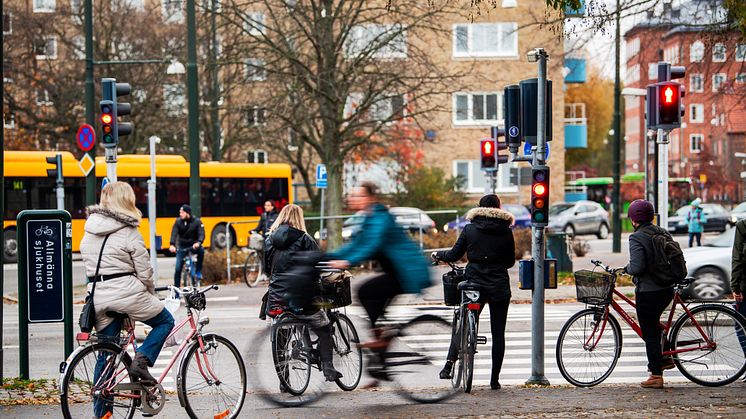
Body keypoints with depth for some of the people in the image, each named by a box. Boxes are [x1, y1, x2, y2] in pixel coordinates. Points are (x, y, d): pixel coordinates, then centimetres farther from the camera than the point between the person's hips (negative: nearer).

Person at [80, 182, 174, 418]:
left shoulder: (90, 229, 10)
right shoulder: (128, 232, -8)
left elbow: (88, 262, 14)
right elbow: (144, 272, -6)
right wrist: (151, 295, 11)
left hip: (97, 295, 6)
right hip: (125, 291, -6)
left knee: (106, 354, 14)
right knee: (165, 321, 16)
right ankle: (141, 361, -5)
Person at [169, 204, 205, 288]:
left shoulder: (197, 221, -10)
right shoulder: (178, 221, -7)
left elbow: (201, 234, -21)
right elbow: (174, 233, -18)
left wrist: (198, 243, -44)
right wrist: (172, 245, -37)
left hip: (193, 245, -1)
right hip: (182, 247, 1)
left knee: (201, 250, -35)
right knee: (178, 269, -7)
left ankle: (198, 271, -16)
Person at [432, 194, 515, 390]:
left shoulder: (470, 229, 0)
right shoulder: (506, 231, 1)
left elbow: (454, 255, 3)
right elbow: (511, 262, 8)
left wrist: (437, 254, 22)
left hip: (474, 284, 0)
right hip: (500, 288, 0)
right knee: (498, 333, 7)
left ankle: (450, 363, -5)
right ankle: (495, 379, 7)